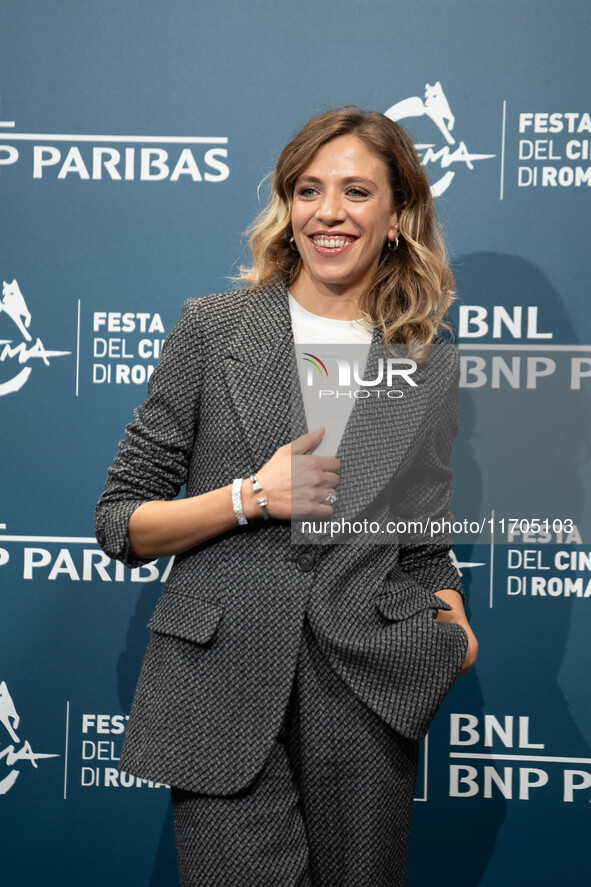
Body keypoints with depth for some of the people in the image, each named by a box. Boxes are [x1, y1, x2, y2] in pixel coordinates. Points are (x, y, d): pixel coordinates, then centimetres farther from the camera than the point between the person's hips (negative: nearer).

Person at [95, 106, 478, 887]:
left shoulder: (434, 367, 8)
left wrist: (454, 624, -5)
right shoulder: (213, 328, 2)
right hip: (226, 696, -2)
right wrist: (249, 497, -12)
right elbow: (122, 523, 2)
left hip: (369, 693, 2)